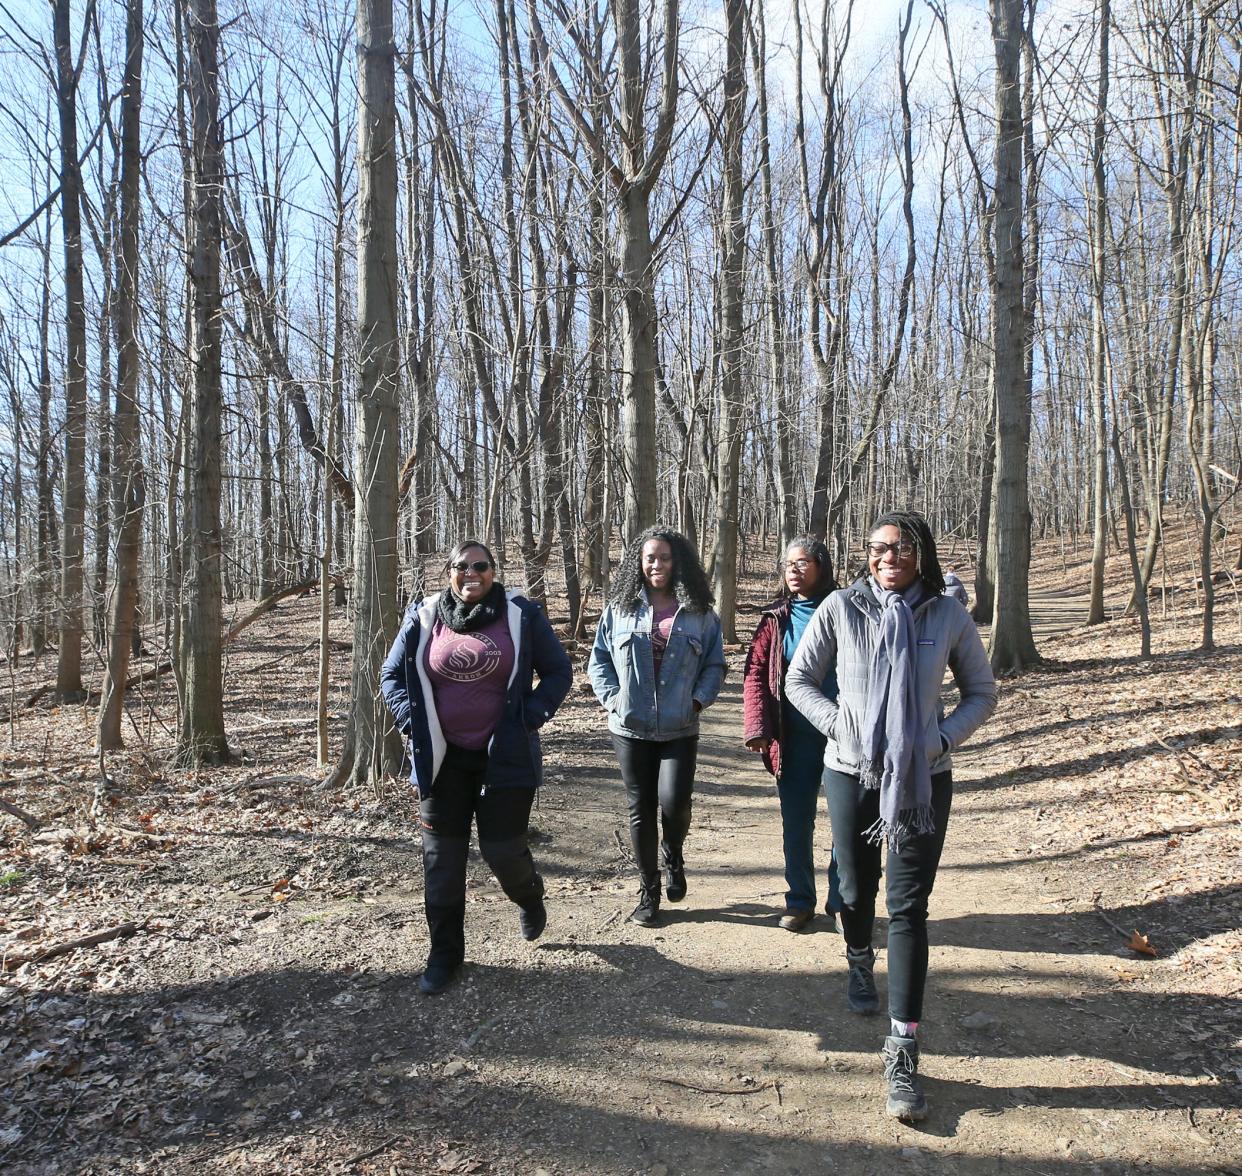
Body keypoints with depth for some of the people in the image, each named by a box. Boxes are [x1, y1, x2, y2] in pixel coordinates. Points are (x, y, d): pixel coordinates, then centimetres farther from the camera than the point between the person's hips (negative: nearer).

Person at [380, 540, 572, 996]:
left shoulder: (522, 616, -4)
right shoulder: (423, 619, 1)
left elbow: (558, 672, 3)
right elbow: (391, 674, 11)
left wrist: (531, 717, -9)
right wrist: (411, 720, -4)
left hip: (505, 755, -2)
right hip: (442, 759, 2)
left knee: (502, 848, 1)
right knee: (441, 856, 7)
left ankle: (530, 898, 38)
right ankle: (444, 952, 24)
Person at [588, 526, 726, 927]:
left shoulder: (700, 612, 2)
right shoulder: (620, 608, 2)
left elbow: (714, 665, 7)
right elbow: (598, 659, 7)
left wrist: (698, 699, -6)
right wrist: (611, 697, -4)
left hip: (679, 729, -1)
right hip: (631, 728, 1)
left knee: (674, 801, -14)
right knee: (640, 808, 8)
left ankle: (673, 857, 22)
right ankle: (648, 891, 24)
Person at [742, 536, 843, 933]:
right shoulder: (776, 618, 3)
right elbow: (755, 673, -1)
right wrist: (757, 727, -12)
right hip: (794, 739, 2)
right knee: (795, 823, 10)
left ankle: (840, 903, 23)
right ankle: (799, 901, 26)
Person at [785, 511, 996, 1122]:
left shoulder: (947, 615, -5)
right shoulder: (841, 608, -7)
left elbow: (981, 692, 7)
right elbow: (799, 680, 2)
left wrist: (943, 737, -9)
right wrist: (839, 724, -12)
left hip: (923, 779, 0)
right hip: (850, 773, 1)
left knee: (909, 906, -2)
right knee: (857, 886, 18)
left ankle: (903, 1052, 5)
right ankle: (859, 964, 50)